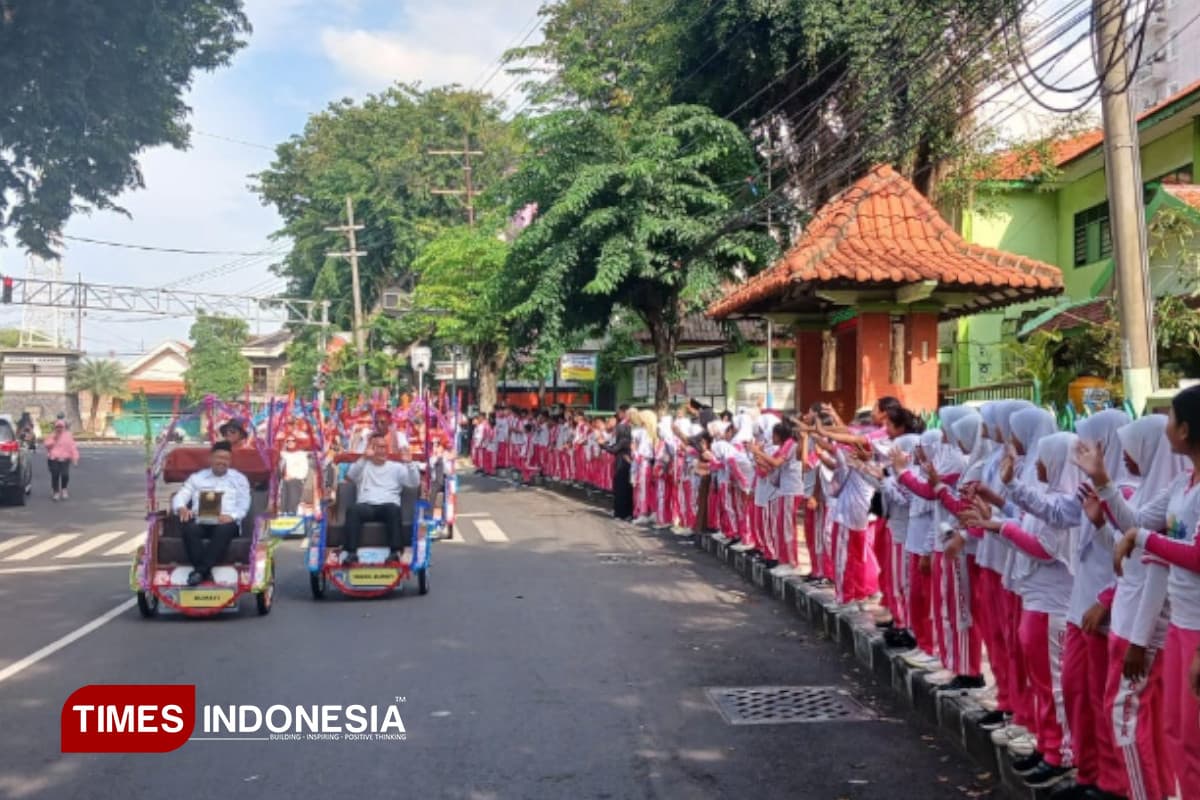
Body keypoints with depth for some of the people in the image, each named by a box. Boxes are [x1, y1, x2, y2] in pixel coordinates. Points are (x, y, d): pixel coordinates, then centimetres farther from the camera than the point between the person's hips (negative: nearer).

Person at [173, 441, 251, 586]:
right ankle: (206, 571, -37)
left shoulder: (239, 479, 21)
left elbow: (244, 504, 8)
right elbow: (180, 497, 13)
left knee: (224, 530, -37)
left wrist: (231, 516, -15)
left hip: (226, 523, -1)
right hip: (201, 523, 2)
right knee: (190, 529, -33)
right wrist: (181, 508, -12)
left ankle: (200, 570, -41)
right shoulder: (196, 478, 25)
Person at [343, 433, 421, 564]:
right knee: (353, 510, -34)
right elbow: (351, 476, -3)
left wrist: (410, 464, -9)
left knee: (393, 509, -37)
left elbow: (415, 483, 8)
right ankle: (351, 552, -39)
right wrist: (365, 458, -18)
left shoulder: (396, 467, 21)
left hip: (388, 506, 0)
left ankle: (395, 552, -43)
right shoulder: (363, 465, 20)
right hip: (366, 506, 0)